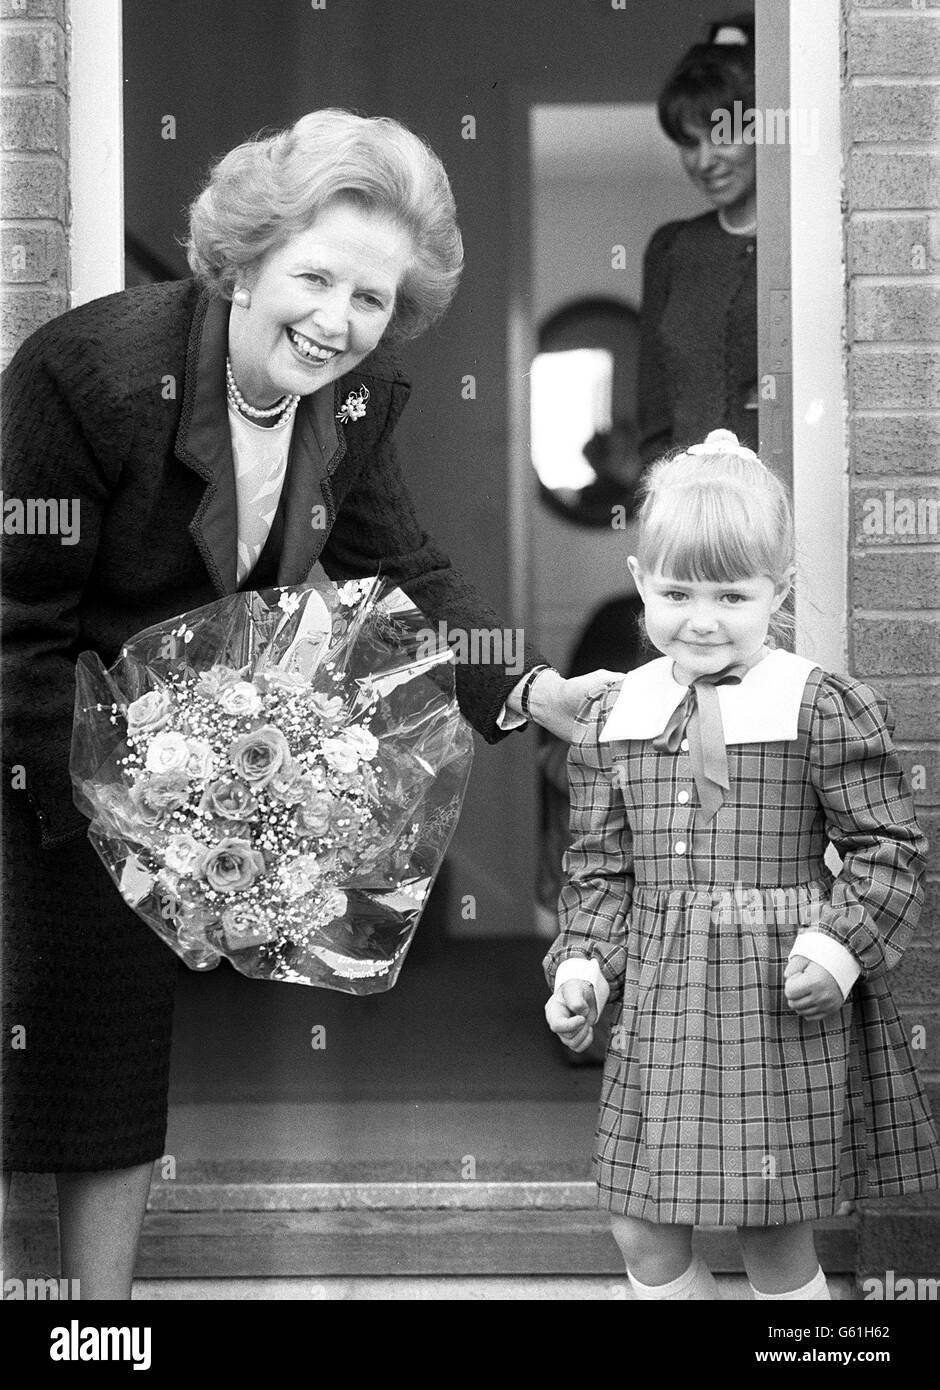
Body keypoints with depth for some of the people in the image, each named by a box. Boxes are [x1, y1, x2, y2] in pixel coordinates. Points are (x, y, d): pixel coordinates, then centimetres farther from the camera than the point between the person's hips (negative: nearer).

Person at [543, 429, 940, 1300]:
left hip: (784, 1006, -4)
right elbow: (599, 868, 13)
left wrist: (842, 943, -18)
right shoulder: (613, 719, 6)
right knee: (644, 1235, 8)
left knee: (776, 1242, 5)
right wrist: (582, 965, 0)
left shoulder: (822, 709, -7)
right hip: (658, 1007, 4)